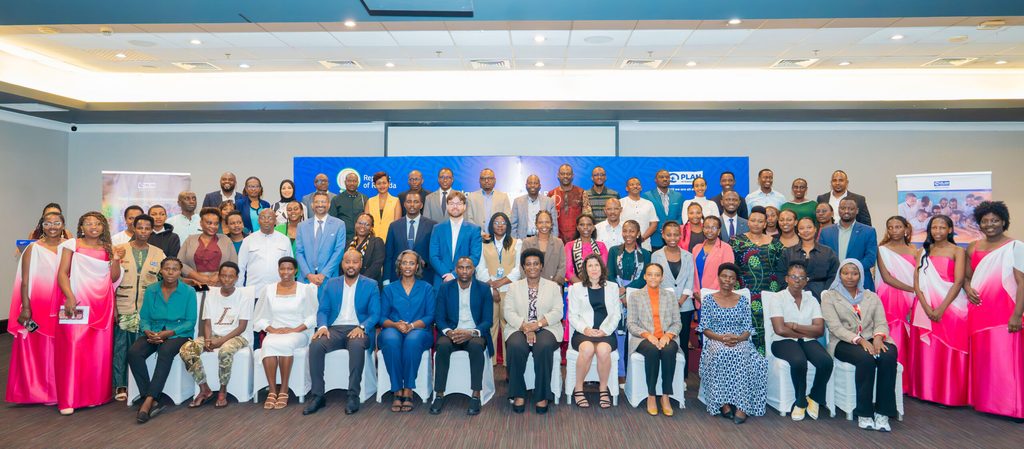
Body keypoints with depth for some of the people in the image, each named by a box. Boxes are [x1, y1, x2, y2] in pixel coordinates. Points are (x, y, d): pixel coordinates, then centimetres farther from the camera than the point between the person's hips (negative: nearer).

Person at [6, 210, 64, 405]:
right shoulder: (33, 248, -1)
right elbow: (25, 281, -4)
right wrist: (26, 308, -10)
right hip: (38, 307, -2)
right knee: (38, 349, 4)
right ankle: (41, 391, 16)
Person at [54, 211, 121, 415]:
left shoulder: (107, 248, 15)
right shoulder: (72, 245, 6)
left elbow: (114, 278, 10)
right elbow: (62, 273, -3)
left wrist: (116, 258, -5)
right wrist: (69, 297, -16)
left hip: (102, 305, 3)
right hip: (76, 303, -3)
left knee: (99, 350, 2)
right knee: (72, 348, -7)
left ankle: (95, 394, 12)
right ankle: (68, 399, -1)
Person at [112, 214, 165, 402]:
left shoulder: (158, 253, 8)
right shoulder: (119, 250, 5)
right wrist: (112, 307, -4)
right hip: (123, 309, 0)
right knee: (121, 348, 2)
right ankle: (120, 386, 14)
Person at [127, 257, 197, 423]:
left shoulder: (188, 291, -1)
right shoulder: (151, 291, 10)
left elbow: (190, 321, -3)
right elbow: (144, 318, 9)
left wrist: (168, 333, -16)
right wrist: (148, 332, -13)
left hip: (178, 333, -3)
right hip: (153, 333, 4)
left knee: (165, 352, -35)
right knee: (133, 353, -26)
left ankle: (148, 401, -32)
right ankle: (152, 401, -25)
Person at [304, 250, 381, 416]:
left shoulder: (371, 285, 7)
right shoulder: (331, 284, 15)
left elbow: (375, 314, 1)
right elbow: (322, 310, 10)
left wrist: (362, 327, -18)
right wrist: (322, 326, -12)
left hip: (357, 330, -2)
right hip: (334, 329, 3)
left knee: (357, 345, -37)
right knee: (315, 345, -28)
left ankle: (353, 396, -27)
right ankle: (318, 395, -17)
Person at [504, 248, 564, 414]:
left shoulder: (553, 287, 14)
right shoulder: (515, 287, 15)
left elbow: (557, 312, 1)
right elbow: (508, 312, 2)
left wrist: (537, 324, -16)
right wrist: (526, 327, -15)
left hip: (546, 328, 0)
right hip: (519, 328, 1)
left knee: (544, 347, -34)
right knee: (516, 347, -32)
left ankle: (542, 396, -21)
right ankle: (518, 394, -18)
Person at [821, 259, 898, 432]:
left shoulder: (872, 297, 21)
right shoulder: (829, 297, 7)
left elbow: (881, 322, 9)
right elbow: (835, 327, -5)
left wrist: (878, 337, -15)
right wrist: (859, 340, -19)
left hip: (872, 340, 4)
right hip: (844, 342, -3)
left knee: (889, 356, -31)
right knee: (866, 359, -35)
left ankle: (882, 413, -27)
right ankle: (864, 414, -26)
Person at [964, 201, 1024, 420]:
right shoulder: (973, 248, 12)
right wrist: (967, 287, -3)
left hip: (1004, 313, -5)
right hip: (978, 312, 5)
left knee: (1005, 359, -5)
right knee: (981, 359, 9)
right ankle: (983, 401, 18)